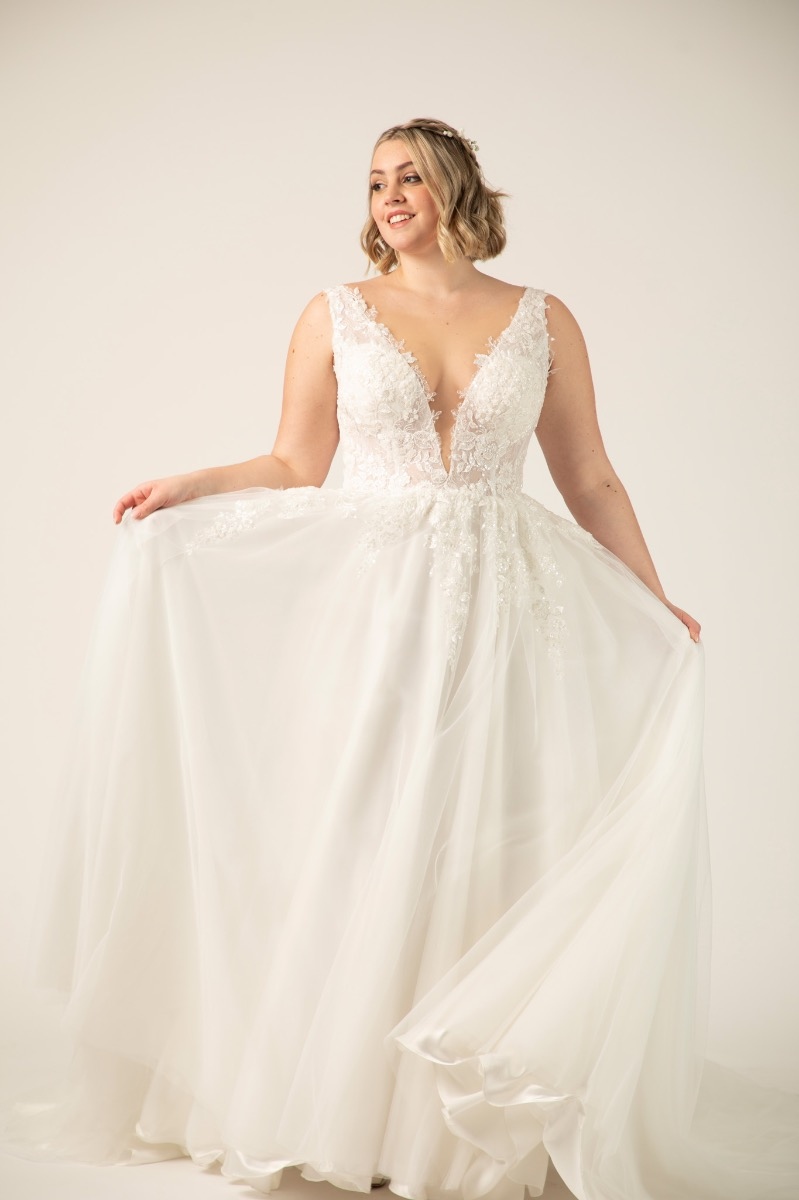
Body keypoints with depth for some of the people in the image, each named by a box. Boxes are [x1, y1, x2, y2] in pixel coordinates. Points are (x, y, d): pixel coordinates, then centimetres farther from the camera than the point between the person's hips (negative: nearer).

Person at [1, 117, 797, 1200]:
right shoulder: (336, 317, 7)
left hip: (507, 616, 1)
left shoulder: (542, 320, 7)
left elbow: (591, 482, 8)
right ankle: (349, 1109, 15)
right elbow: (294, 469, 6)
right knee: (360, 848, 0)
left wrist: (657, 608, 3)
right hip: (374, 613, 0)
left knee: (487, 853, 2)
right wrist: (186, 490, -7)